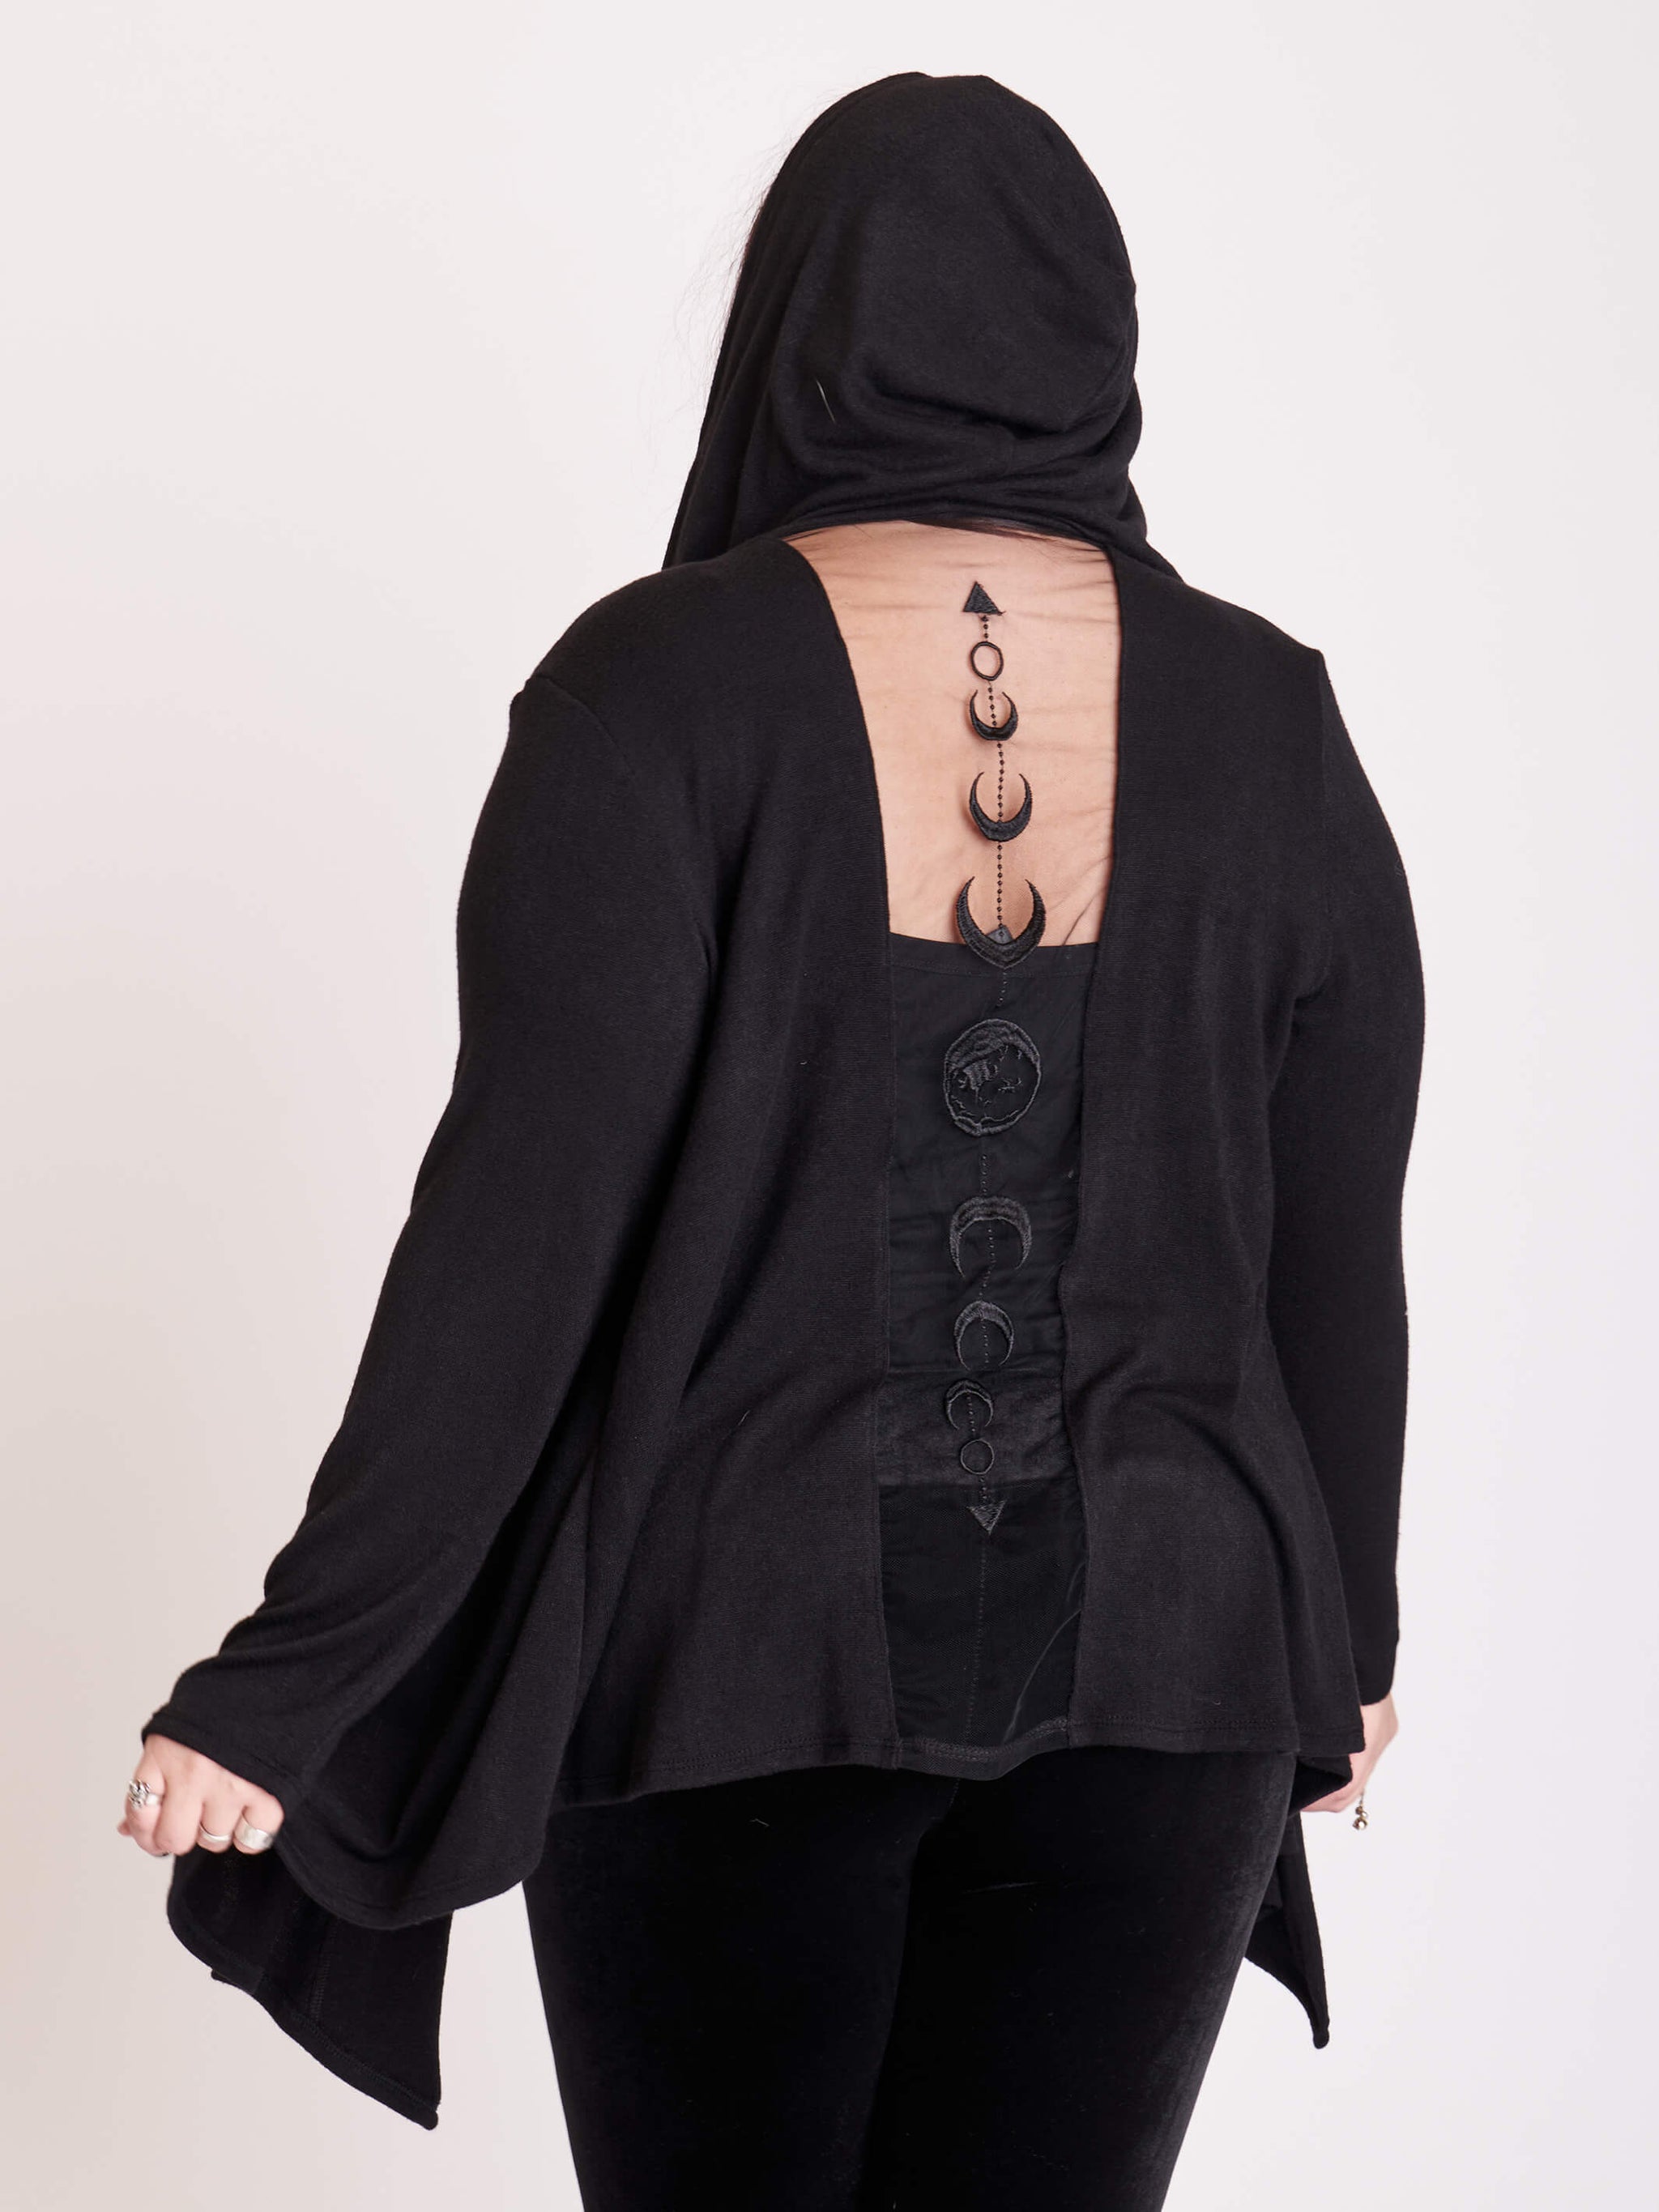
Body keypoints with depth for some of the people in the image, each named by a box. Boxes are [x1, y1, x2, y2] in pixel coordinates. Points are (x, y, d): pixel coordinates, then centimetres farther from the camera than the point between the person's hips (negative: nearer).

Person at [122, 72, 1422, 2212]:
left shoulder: (662, 690, -11)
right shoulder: (1266, 718, -2)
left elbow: (523, 1222, -16)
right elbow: (1340, 1253, 3)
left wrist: (294, 1675, -10)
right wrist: (1337, 1641, 17)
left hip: (738, 1650, -2)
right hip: (1152, 1651, 2)